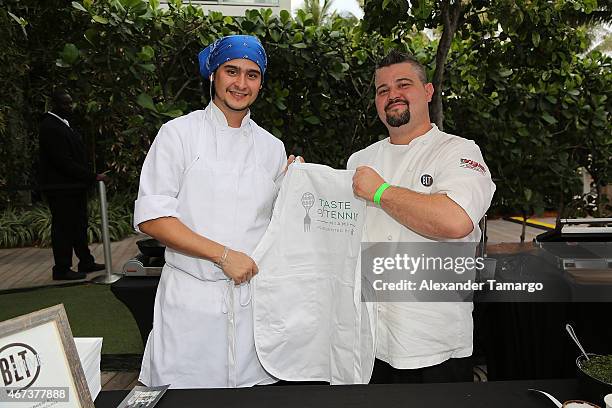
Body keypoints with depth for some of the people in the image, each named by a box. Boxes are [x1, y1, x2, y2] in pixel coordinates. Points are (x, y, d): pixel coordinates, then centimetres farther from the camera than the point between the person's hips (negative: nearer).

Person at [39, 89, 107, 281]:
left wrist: (90, 177, 12)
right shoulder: (50, 127, -16)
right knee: (63, 227, -1)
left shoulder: (64, 124, 15)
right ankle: (62, 270, 9)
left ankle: (86, 262, 25)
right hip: (61, 188, -10)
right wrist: (93, 177, -21)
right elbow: (64, 162, -22)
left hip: (74, 186, 10)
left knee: (79, 226, 15)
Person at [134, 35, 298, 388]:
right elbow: (151, 217, -9)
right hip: (191, 299, -3)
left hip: (253, 302, 3)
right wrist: (223, 254, -15)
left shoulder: (273, 148, 9)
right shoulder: (179, 134, -2)